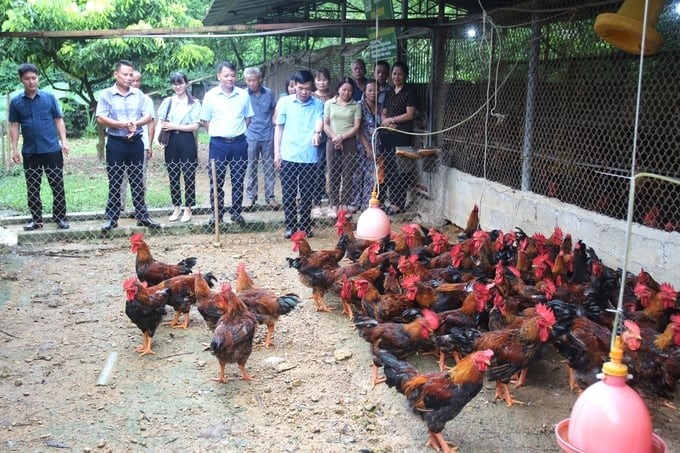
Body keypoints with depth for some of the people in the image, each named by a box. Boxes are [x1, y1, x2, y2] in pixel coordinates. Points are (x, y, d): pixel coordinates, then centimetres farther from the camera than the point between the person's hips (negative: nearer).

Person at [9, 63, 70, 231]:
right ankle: (36, 219, 19)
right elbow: (14, 126, 5)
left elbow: (59, 120, 3)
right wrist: (14, 149, 0)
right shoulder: (16, 101, 2)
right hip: (29, 152, 2)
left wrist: (64, 141, -6)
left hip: (52, 150, -1)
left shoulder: (49, 97, -1)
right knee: (32, 189, 8)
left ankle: (60, 218, 13)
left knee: (57, 186, 2)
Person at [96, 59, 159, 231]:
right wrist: (121, 124, -20)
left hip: (135, 142, 2)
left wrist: (136, 123, -17)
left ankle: (142, 216, 15)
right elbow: (100, 118, -9)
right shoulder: (106, 95, -2)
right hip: (115, 143, -2)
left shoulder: (139, 94, 6)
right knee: (114, 182, 3)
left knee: (137, 181, 8)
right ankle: (111, 218, 10)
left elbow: (148, 116, 2)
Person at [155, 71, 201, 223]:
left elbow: (196, 126, -8)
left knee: (189, 177, 2)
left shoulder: (194, 103, -1)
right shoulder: (167, 101, 8)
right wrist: (156, 138, -14)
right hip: (171, 142, 3)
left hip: (187, 142, -3)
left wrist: (175, 126, -11)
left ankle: (187, 209, 14)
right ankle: (176, 208, 22)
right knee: (173, 177, 9)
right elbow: (160, 122, 2)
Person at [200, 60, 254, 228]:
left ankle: (236, 213, 21)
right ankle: (216, 213, 17)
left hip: (239, 143, 1)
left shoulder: (243, 95, 1)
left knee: (238, 181, 9)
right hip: (218, 144, -1)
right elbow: (205, 121, 3)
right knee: (216, 181, 5)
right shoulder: (210, 95, -3)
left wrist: (237, 132, 6)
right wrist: (217, 133, 2)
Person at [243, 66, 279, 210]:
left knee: (269, 167, 7)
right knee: (251, 167, 6)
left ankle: (270, 196, 15)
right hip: (251, 136, -1)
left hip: (268, 136, 1)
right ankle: (250, 195, 17)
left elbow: (274, 110, 12)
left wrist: (273, 121, 2)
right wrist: (244, 127, 0)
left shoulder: (269, 93, -1)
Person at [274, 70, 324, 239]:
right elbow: (279, 128, 6)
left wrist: (317, 132, -39)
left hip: (308, 156, 0)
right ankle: (290, 226, 15)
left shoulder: (318, 104, 2)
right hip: (288, 156, 0)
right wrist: (276, 152, 2)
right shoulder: (284, 102, 3)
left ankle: (305, 226, 17)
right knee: (288, 194, 5)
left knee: (306, 194, 7)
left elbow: (320, 120, -15)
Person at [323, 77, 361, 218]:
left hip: (349, 142, 0)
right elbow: (325, 125, 4)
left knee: (347, 174, -2)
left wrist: (342, 137, -11)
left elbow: (356, 127, -1)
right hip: (332, 142, 1)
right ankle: (334, 205, 6)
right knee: (333, 174, 2)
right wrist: (335, 138, -9)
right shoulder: (329, 103, 7)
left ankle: (345, 205, 4)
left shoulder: (356, 105, 5)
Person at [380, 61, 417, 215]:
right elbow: (383, 114, 16)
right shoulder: (389, 93, 18)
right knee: (388, 168, 4)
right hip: (387, 135, 6)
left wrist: (391, 119, -2)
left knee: (400, 169, -6)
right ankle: (391, 201, 12)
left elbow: (410, 115, -8)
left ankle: (399, 203, -1)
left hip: (402, 136, -6)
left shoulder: (409, 92, 0)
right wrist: (386, 122, -6)